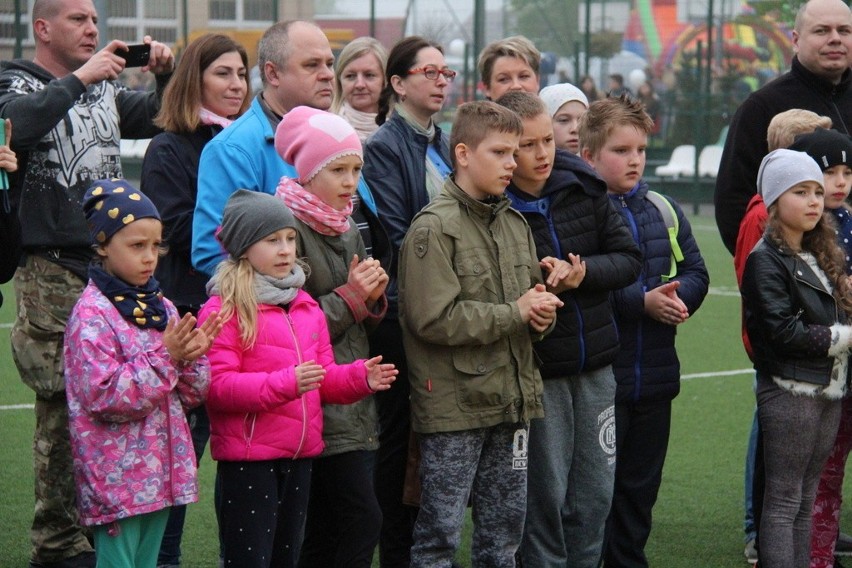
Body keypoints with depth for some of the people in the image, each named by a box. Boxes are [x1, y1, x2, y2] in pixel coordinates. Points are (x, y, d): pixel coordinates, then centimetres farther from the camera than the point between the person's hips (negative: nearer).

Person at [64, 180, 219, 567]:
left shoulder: (161, 308, 9)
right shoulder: (92, 315, -12)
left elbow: (191, 396, 11)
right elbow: (103, 396, -20)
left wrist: (191, 359, -9)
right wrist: (164, 358, -20)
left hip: (159, 469, 7)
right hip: (116, 476, -7)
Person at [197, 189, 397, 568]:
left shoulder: (306, 308, 14)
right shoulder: (223, 309, -10)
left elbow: (324, 378, 18)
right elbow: (217, 387, -19)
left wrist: (361, 378, -3)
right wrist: (286, 383, -28)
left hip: (299, 457, 7)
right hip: (248, 459, -7)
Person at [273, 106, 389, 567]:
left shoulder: (347, 228, 15)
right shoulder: (290, 229, -11)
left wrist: (373, 297, 0)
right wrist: (351, 296, -14)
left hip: (355, 403, 8)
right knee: (363, 521, -11)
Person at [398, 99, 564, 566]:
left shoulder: (515, 224, 11)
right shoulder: (434, 227, -12)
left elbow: (531, 297, 21)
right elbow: (434, 318, -21)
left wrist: (541, 312, -4)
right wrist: (515, 313, -15)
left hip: (511, 402, 7)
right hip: (453, 404, -7)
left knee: (505, 530, 15)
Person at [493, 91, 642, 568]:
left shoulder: (584, 187, 1)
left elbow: (629, 258, 3)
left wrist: (584, 272, -13)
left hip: (596, 366, 5)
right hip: (535, 369, -5)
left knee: (595, 495, 11)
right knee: (545, 496, 0)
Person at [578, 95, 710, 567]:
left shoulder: (663, 209, 9)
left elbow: (695, 270, 10)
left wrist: (680, 296, -11)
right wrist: (643, 301, -23)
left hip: (655, 374, 6)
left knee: (641, 484, 16)